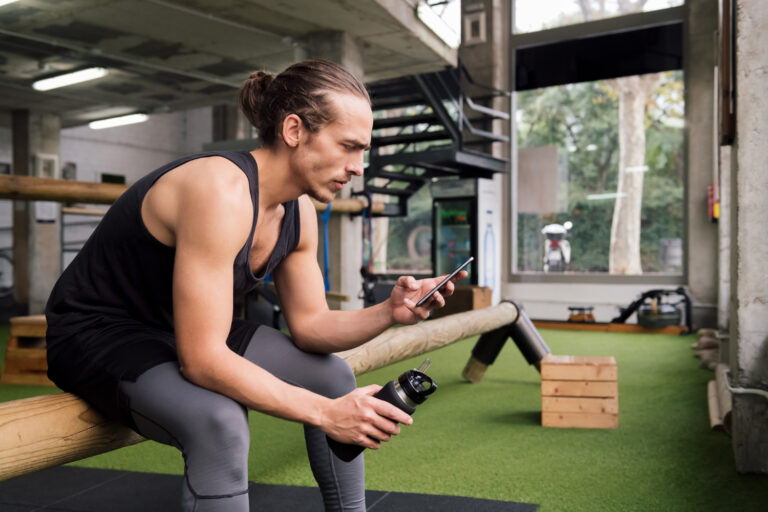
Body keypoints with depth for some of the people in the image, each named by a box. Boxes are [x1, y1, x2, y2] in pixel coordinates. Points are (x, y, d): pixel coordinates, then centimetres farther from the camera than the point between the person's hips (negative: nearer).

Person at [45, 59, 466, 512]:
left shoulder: (299, 212, -5)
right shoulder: (221, 191, -32)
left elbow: (309, 324, 1)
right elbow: (200, 358, -33)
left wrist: (389, 313, -18)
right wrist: (325, 413, -30)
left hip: (194, 332, 9)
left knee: (335, 376, 5)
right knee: (220, 423, -36)